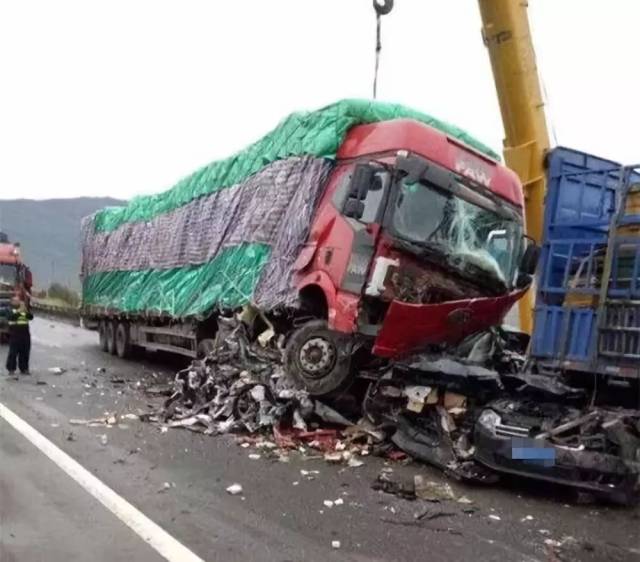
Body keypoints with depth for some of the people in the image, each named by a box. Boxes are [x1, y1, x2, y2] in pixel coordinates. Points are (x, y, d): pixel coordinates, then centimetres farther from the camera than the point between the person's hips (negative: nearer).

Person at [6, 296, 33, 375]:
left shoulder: (25, 310, 11)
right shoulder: (11, 310, 1)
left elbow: (31, 317, -6)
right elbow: (12, 317, -19)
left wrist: (26, 311, -23)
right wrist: (19, 311, -32)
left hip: (25, 335, 3)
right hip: (14, 335, -3)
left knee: (25, 353, 6)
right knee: (13, 352, -4)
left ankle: (24, 368, 13)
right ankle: (11, 369, 2)